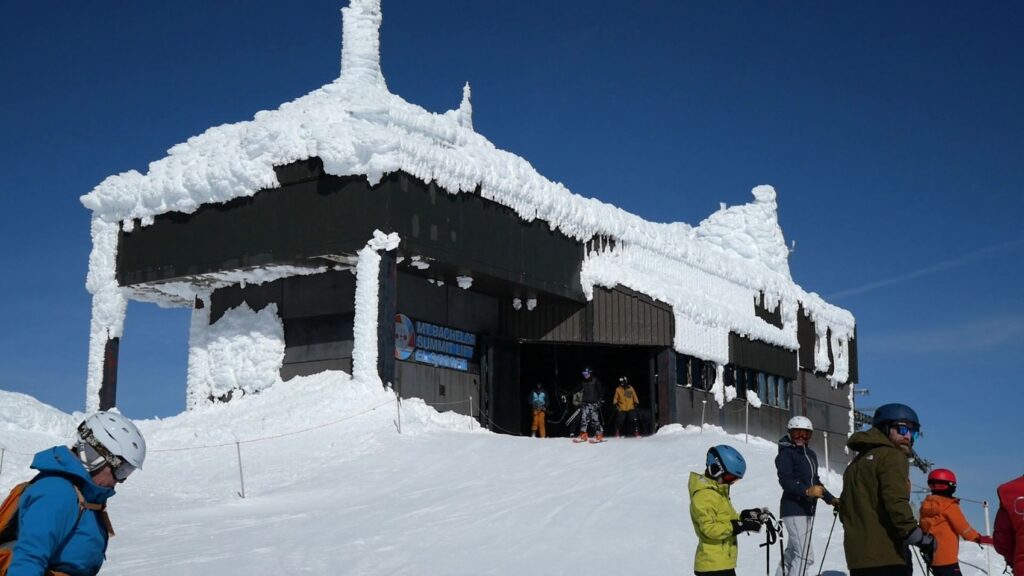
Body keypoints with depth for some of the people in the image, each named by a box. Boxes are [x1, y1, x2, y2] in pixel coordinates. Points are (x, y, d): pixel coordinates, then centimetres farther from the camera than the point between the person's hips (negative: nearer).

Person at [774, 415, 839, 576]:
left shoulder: (811, 455, 16)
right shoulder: (786, 454, -9)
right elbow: (785, 480, -22)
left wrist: (830, 499, 16)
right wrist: (807, 491, -37)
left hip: (807, 509, 9)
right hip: (794, 510, -9)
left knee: (793, 551, 18)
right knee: (805, 556, -14)